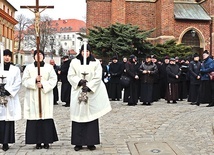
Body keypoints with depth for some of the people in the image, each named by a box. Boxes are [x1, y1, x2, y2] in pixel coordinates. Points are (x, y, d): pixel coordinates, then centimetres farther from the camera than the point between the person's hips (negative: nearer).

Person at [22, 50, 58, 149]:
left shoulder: (49, 67, 7)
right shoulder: (29, 67, 9)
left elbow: (53, 79, -2)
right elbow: (24, 80, 1)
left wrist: (43, 85, -14)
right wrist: (35, 81, -14)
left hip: (46, 97, 0)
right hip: (32, 97, 1)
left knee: (46, 118, -3)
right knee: (35, 118, -2)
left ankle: (46, 141, 4)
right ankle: (38, 142, 5)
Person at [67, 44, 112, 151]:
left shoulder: (96, 63, 5)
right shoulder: (74, 62, 7)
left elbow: (97, 77, -4)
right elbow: (70, 76, 1)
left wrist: (89, 87, -15)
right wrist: (79, 81, -16)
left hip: (92, 93, 0)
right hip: (78, 93, 1)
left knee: (91, 117, 0)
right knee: (78, 116, 0)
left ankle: (91, 142, 6)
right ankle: (78, 142, 7)